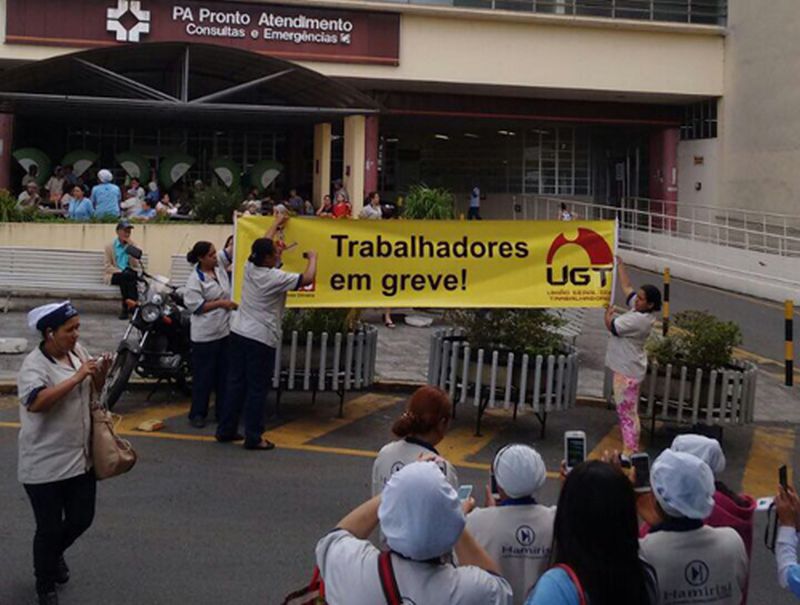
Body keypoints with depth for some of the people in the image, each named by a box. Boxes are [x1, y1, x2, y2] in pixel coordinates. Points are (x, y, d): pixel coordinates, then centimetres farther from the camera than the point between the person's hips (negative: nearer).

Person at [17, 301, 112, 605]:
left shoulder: (78, 351, 2)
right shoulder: (34, 365, -20)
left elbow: (93, 392, 14)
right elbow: (35, 402, -38)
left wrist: (100, 373, -8)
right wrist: (76, 376, -35)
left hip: (81, 458, 7)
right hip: (45, 465, -7)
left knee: (82, 519, 16)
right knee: (50, 528, 6)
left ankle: (56, 554, 48)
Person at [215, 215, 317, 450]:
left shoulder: (250, 267, 4)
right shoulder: (276, 278, -16)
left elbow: (262, 245, 22)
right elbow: (307, 279, -17)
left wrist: (276, 225, 37)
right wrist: (312, 258, 2)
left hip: (238, 332, 8)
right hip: (261, 338, -8)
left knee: (236, 382, 14)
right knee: (258, 389, 0)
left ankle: (226, 430, 20)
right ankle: (253, 437, 4)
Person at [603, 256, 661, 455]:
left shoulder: (639, 320, -24)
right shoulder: (639, 309, 2)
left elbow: (611, 326, -17)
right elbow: (626, 286, 14)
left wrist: (608, 312, 3)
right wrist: (620, 264, 17)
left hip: (627, 371, -10)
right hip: (627, 368, 10)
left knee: (627, 412, -6)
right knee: (628, 411, 16)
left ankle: (630, 453, -3)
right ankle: (632, 449, 25)